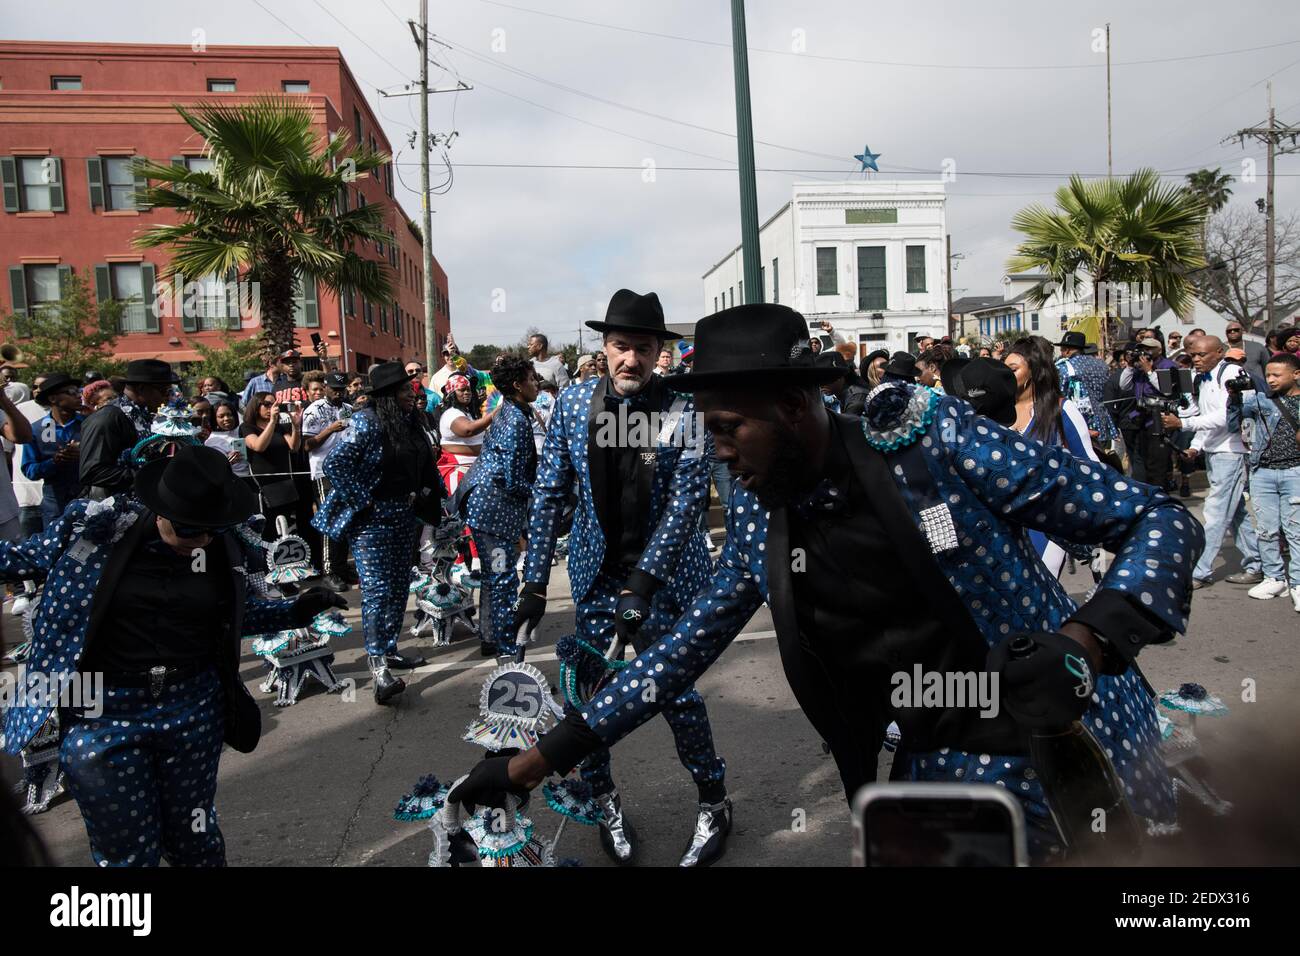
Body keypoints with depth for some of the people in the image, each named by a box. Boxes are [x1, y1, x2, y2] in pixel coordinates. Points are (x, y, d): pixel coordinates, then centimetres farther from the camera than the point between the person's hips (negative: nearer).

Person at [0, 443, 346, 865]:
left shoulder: (220, 547, -3)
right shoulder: (94, 525, -11)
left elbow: (240, 613, 12)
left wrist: (295, 611, -1)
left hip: (194, 710, 2)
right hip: (102, 715, -2)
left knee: (192, 836, 17)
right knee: (126, 849, 9)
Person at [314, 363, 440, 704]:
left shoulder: (410, 421, 7)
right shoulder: (366, 423, -15)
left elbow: (424, 465, 20)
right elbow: (334, 464, -18)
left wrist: (425, 495, 9)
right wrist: (363, 501, -18)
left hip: (405, 516, 8)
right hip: (373, 518, -8)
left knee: (399, 586, 13)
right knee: (377, 589, -11)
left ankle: (389, 650, 25)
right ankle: (378, 665, -11)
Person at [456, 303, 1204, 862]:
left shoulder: (935, 437, -17)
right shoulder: (757, 513, -4)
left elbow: (1161, 521, -12)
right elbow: (691, 641, 4)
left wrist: (1082, 645, -32)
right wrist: (539, 759, 3)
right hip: (946, 770, 3)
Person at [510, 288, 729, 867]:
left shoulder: (685, 410, -12)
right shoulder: (574, 403, -3)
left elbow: (684, 504, -17)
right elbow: (548, 494, 0)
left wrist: (640, 586, -24)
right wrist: (534, 582, -3)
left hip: (666, 575, -3)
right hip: (596, 575, 3)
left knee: (677, 692, 1)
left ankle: (713, 804, 25)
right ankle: (602, 799, 32)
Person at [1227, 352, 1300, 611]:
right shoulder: (1259, 398, 6)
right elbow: (1233, 424, 3)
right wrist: (1234, 397, -9)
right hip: (1262, 472, 2)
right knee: (1267, 529, 6)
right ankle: (1274, 578, 18)